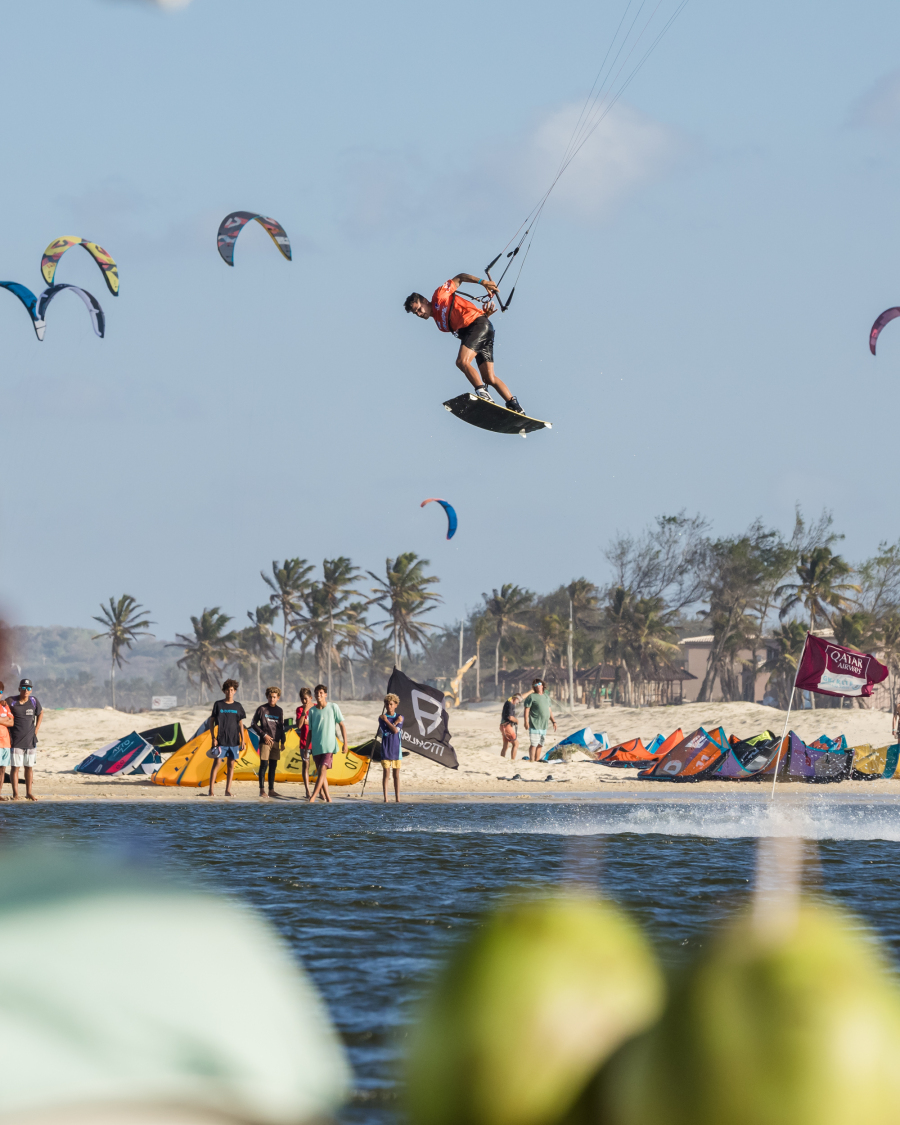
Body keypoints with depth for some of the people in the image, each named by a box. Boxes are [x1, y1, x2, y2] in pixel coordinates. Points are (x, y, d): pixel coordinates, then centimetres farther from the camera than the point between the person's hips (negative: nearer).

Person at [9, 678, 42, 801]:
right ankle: (15, 794, 2)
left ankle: (29, 793, 18)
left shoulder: (33, 701, 3)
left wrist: (36, 728, 12)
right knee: (15, 767, -3)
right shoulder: (12, 702, -6)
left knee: (29, 767, 9)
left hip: (30, 740, 3)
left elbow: (40, 713, 22)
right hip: (16, 740, -3)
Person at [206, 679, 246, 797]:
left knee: (231, 764, 4)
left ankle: (228, 790, 11)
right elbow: (211, 722, 2)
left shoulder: (237, 706, 8)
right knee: (216, 763, -6)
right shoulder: (218, 704, 0)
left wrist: (242, 740, 6)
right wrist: (213, 738, -6)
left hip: (233, 740, 3)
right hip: (220, 740, -3)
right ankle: (211, 790, -5)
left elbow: (240, 724, 12)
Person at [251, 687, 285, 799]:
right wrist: (264, 734, -7)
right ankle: (262, 790, -6)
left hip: (275, 742, 4)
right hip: (265, 742, -4)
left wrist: (282, 742, 13)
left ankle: (271, 790, 9)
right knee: (264, 765, -9)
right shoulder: (262, 709, 0)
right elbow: (253, 724, 2)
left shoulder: (279, 711, 12)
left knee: (273, 766, 5)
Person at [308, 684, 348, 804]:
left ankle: (312, 798, -18)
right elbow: (310, 731, 13)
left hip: (329, 746, -4)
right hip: (316, 747, 4)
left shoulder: (333, 707, -1)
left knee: (322, 770, -16)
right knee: (321, 773, 4)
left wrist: (345, 742, -2)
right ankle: (328, 800, 11)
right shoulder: (312, 711, 7)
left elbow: (342, 725, 4)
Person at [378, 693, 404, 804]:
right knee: (386, 774, -3)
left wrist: (386, 720, -8)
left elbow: (396, 730, -11)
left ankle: (397, 799, 10)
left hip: (396, 750, 2)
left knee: (396, 775, 6)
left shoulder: (400, 717, 6)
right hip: (386, 750, -2)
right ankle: (386, 799, 0)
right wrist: (395, 722, -9)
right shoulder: (382, 718, 0)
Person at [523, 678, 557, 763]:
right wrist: (526, 722, -17)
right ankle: (531, 761, -11)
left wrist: (553, 721, 18)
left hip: (544, 725, 7)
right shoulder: (531, 697, -1)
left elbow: (549, 711, 25)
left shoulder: (547, 697, 19)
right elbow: (527, 710, -7)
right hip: (535, 725, -7)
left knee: (540, 745, 8)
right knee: (533, 744, -10)